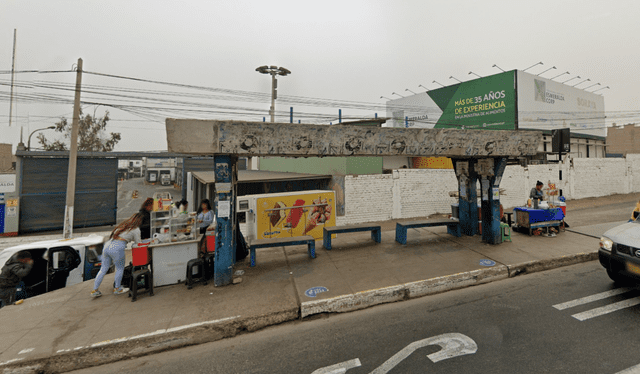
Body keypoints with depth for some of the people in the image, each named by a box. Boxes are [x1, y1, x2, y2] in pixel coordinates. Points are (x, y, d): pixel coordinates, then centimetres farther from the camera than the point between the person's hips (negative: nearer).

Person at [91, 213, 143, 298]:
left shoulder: (123, 224, 22)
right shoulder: (136, 229, 1)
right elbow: (138, 244, 7)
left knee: (103, 269, 17)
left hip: (107, 245, 7)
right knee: (120, 269, 12)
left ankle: (95, 290, 23)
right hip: (117, 249, -7)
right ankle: (117, 289, 24)